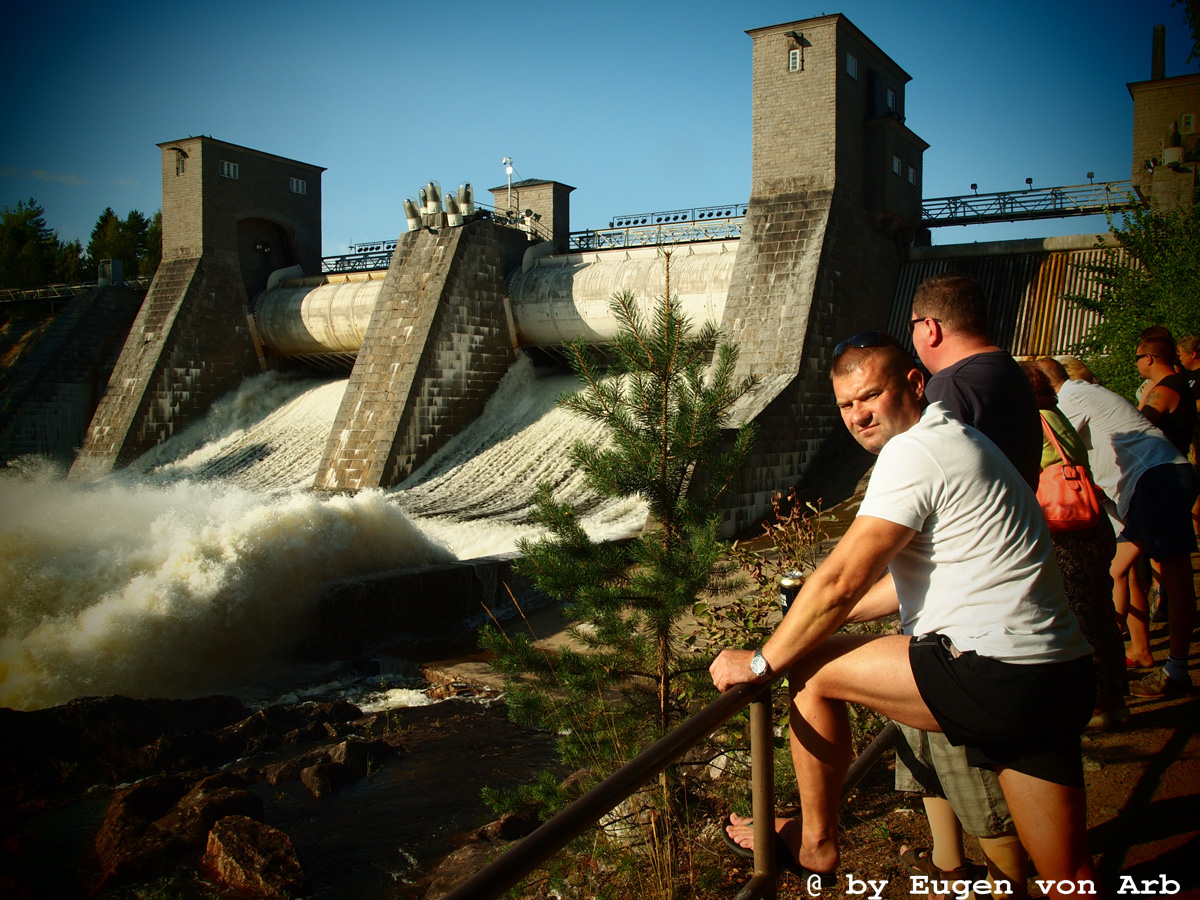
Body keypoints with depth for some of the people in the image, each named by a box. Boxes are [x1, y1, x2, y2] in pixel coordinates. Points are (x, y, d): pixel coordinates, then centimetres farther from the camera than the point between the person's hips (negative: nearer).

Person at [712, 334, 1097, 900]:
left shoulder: (913, 452, -12)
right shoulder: (957, 440, 19)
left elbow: (841, 581, -16)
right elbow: (921, 573, 24)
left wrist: (760, 662, -6)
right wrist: (821, 618, 24)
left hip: (996, 680, -10)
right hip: (1060, 680, 10)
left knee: (811, 669, 2)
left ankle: (815, 845, 18)